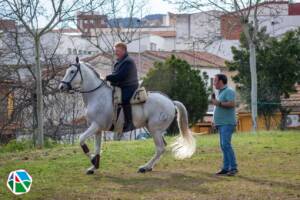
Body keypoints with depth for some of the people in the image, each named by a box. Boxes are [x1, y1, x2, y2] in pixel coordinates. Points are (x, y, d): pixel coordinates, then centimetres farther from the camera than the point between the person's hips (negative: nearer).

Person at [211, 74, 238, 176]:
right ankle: (226, 168, 8)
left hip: (227, 123, -10)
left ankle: (233, 167, -15)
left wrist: (218, 103, -18)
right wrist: (214, 101, 14)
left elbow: (232, 104, -23)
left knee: (226, 144, -16)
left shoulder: (229, 91, -9)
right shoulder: (220, 92, 21)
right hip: (221, 123, 10)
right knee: (223, 146, 7)